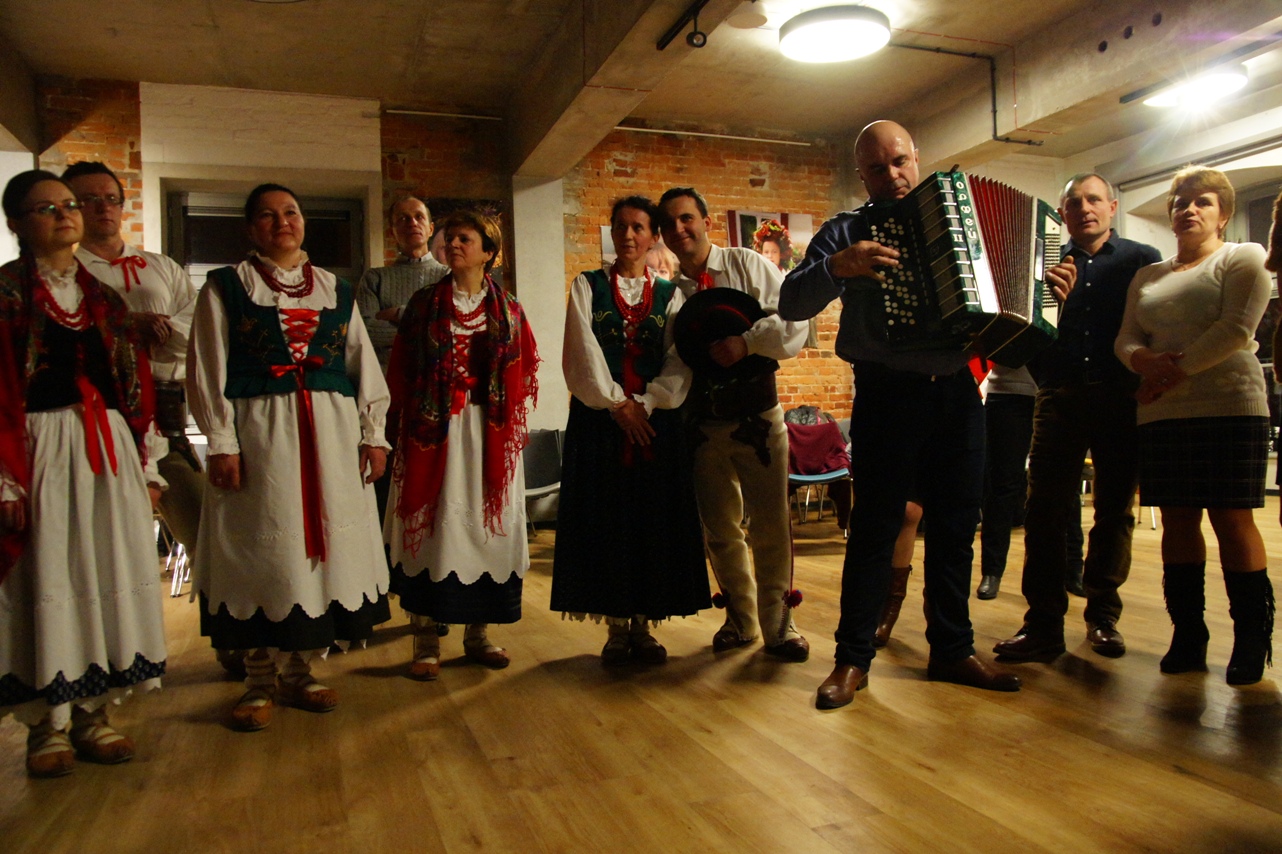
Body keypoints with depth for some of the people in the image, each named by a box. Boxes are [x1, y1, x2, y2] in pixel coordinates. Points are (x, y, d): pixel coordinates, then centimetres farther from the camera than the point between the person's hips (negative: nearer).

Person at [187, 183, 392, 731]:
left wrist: (373, 433, 5)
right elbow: (206, 371, 0)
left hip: (331, 434, 3)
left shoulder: (336, 291, 16)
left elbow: (364, 365, 13)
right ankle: (260, 680, 13)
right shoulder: (225, 288, 6)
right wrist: (221, 441, -9)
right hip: (258, 434, -3)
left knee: (322, 545, 5)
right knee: (262, 552, 0)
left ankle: (299, 670, 19)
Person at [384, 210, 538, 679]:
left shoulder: (508, 309, 9)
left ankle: (478, 633, 19)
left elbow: (525, 371, 10)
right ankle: (426, 640, 9)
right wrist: (409, 417, -2)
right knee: (433, 527, -1)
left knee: (486, 526, 5)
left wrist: (515, 420, 3)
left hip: (490, 435, 2)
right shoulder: (424, 303, 6)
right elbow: (400, 369, 5)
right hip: (433, 432, -1)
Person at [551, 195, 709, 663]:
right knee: (605, 518, 0)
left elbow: (680, 360, 0)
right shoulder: (587, 286, 8)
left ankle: (643, 624, 13)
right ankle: (616, 627, 11)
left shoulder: (669, 295, 11)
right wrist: (615, 404, -12)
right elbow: (582, 352, -3)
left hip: (656, 419, 1)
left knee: (654, 518, 1)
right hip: (598, 418, -1)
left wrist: (645, 404, -14)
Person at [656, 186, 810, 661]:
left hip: (757, 418, -3)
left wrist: (747, 341, -21)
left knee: (770, 526, -1)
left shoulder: (748, 266, 1)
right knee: (720, 530, 10)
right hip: (703, 424, 3)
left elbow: (794, 323, -8)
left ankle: (779, 625, 15)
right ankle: (741, 620, 28)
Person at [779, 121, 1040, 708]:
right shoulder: (847, 231, 3)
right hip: (889, 395, -4)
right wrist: (838, 266, -24)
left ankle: (952, 649, 24)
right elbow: (791, 304, -7)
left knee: (956, 526, 10)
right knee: (875, 527, -1)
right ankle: (853, 658, 10)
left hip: (957, 391, 4)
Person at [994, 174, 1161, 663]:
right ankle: (1043, 623, 0)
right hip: (1060, 398, 1)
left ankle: (1103, 617, 20)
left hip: (1121, 399, 0)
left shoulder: (1142, 259, 9)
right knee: (1045, 511, -6)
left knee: (1114, 510, 7)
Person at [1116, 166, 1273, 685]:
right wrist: (1145, 360, -10)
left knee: (1232, 520, -4)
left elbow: (1237, 328, -9)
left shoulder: (1242, 258, 5)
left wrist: (1178, 372, -15)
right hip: (1161, 415, 5)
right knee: (1177, 521, 4)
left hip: (1229, 408, -4)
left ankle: (1251, 641, 7)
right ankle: (1187, 636, 12)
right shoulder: (1148, 277, 21)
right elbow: (1125, 339, 12)